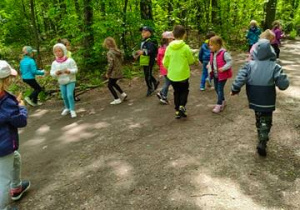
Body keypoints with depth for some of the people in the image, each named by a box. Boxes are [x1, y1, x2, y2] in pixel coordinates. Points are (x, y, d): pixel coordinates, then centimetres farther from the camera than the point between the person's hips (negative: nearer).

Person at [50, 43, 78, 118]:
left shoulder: (70, 60, -13)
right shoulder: (54, 63, -2)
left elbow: (75, 69, -12)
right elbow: (51, 72, -1)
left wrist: (69, 71, -31)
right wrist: (55, 73, -23)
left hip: (70, 81, -4)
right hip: (61, 82, 4)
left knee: (70, 95, -15)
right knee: (64, 96, 11)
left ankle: (72, 110, -4)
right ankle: (67, 108, 33)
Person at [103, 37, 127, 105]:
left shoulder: (110, 53, -20)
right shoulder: (118, 51, 2)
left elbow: (110, 64, -22)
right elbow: (121, 60, 10)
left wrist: (107, 73, -11)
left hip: (114, 72, -8)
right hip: (119, 71, 8)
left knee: (110, 85, 9)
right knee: (113, 83, 27)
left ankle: (117, 99, 11)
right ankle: (123, 94, 24)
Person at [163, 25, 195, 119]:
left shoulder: (169, 47, -5)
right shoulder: (185, 47, -14)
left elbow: (165, 63, 0)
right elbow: (191, 61, -3)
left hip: (172, 75, 3)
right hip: (183, 75, -3)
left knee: (176, 92, 17)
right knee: (184, 91, 17)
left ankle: (177, 111, 20)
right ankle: (182, 106, -2)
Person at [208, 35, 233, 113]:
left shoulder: (224, 53, -20)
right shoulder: (212, 53, 4)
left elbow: (230, 62, -19)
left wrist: (223, 68, -28)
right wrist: (209, 65, -1)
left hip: (222, 75, -8)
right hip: (215, 75, 8)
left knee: (220, 89, -4)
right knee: (216, 89, 16)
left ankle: (219, 105, 7)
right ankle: (223, 101, 36)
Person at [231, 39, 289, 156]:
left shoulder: (250, 65, -10)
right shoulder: (274, 66, -16)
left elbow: (240, 78, -15)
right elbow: (283, 84, -16)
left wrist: (235, 90, 1)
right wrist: (283, 77, 5)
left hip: (254, 100, 3)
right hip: (267, 102, -3)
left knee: (259, 119, 25)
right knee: (266, 122, 11)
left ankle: (261, 136, 43)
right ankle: (262, 142, -4)